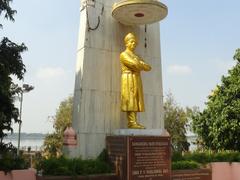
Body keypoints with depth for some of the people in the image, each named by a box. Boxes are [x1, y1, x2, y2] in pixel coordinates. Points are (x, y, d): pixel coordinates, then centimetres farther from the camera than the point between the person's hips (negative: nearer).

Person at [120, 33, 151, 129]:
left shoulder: (136, 56, 24)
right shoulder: (124, 54, 2)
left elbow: (148, 67, 14)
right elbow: (134, 64, -16)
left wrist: (140, 64, -3)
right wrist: (142, 65, 3)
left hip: (136, 80, 8)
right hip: (129, 79, -8)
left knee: (135, 100, 0)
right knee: (130, 100, -14)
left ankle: (134, 122, -2)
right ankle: (131, 122, -18)